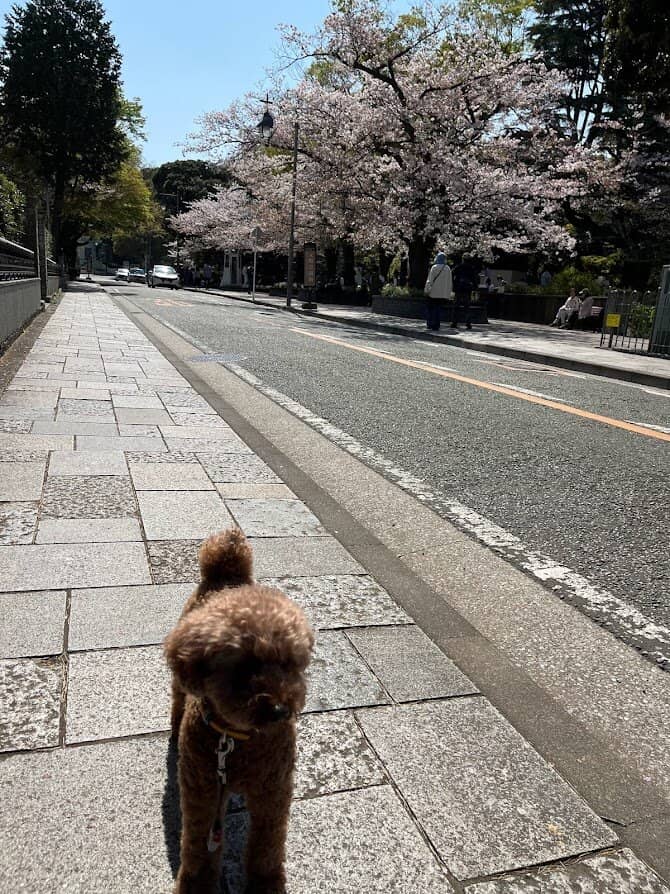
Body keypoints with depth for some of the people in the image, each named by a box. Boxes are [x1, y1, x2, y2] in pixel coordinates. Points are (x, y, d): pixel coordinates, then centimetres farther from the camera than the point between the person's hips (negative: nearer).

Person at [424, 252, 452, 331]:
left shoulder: (434, 267, -10)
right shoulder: (447, 268, 3)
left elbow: (430, 280, -11)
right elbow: (449, 282, 6)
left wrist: (427, 289, -5)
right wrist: (448, 294, 11)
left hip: (432, 292, -4)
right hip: (442, 293, 4)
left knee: (429, 308, 11)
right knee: (437, 308, 12)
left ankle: (430, 324, 0)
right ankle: (436, 326, 7)